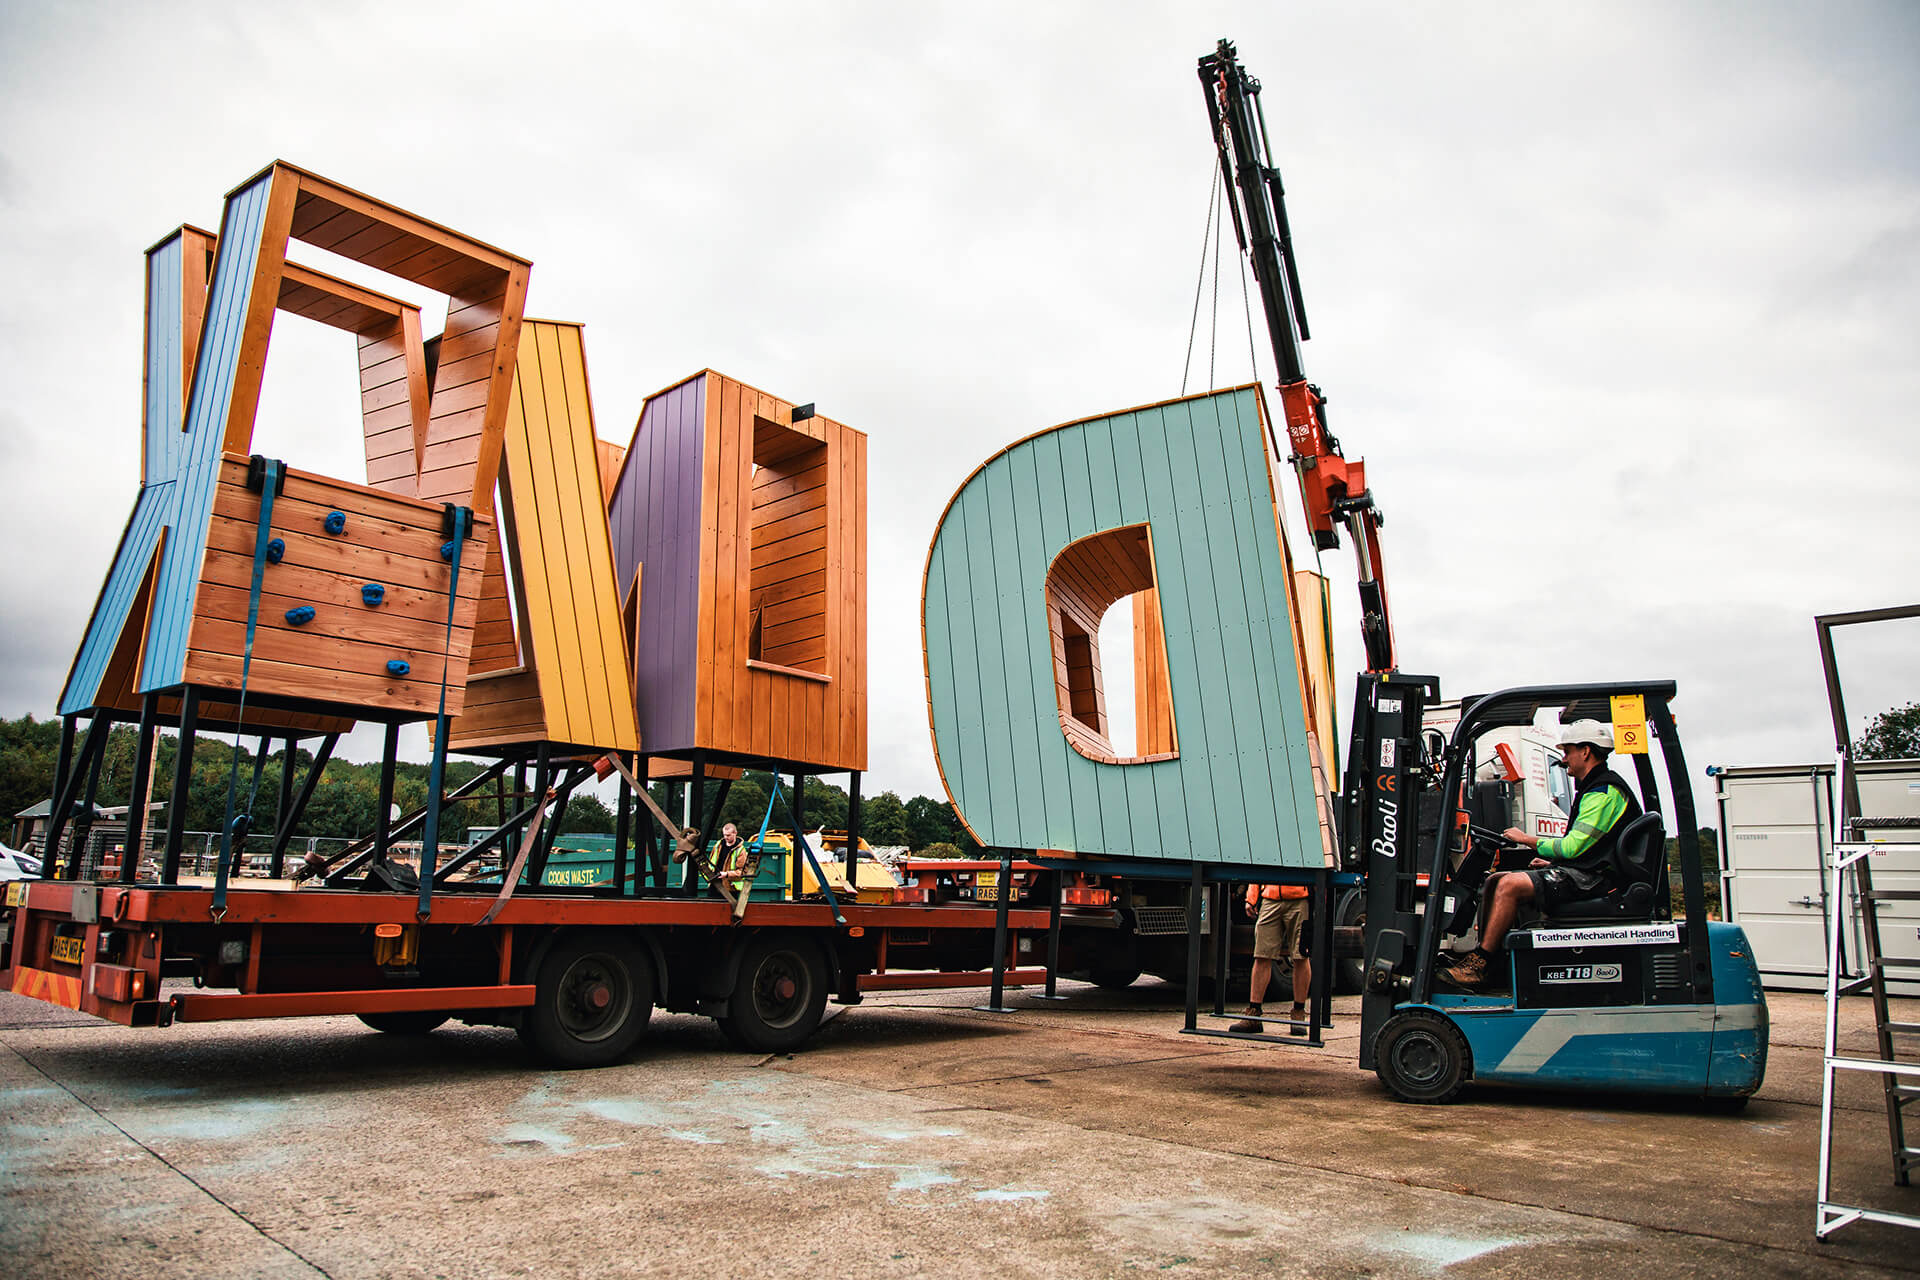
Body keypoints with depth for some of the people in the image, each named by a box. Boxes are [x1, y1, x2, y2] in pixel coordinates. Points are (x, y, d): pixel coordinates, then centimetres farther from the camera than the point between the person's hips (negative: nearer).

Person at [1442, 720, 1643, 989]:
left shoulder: (1604, 792, -14)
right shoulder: (1595, 788, 20)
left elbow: (1573, 846, -20)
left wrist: (1527, 840, -8)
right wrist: (1551, 861, 14)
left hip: (1588, 878, -11)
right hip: (1579, 872, 11)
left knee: (1510, 885, -26)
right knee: (1494, 881, 4)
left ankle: (1478, 966, -22)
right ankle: (1483, 955, -2)